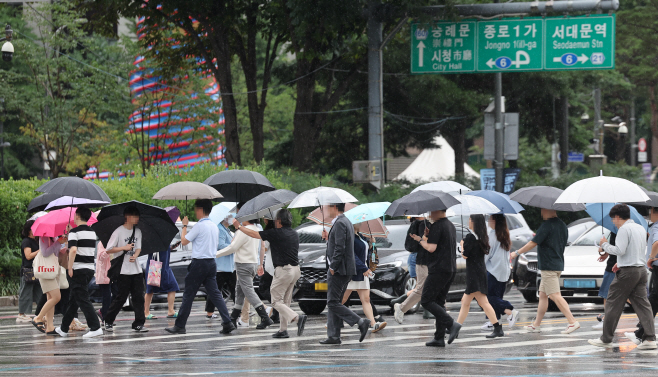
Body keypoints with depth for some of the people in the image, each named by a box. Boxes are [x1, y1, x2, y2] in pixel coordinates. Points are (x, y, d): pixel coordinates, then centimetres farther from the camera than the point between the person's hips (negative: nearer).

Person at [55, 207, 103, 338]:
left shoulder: (74, 232, -11)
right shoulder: (92, 232, 12)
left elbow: (73, 250, -24)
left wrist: (70, 268, -17)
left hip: (78, 269, -8)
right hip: (90, 268, 8)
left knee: (82, 299, -7)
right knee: (74, 300, 16)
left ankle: (95, 327, -17)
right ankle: (64, 328, 25)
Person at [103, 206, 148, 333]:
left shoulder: (138, 231, 10)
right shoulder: (118, 232, -8)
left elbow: (138, 248, 12)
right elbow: (108, 250, -8)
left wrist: (135, 256, -10)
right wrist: (124, 248, -15)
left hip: (136, 270, 5)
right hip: (123, 270, -5)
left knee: (138, 297, 0)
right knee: (120, 298, -2)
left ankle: (139, 324, 2)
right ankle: (108, 322, 14)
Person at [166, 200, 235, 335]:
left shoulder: (199, 226, -13)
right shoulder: (215, 227, 11)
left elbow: (184, 241, -8)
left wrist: (185, 226, 5)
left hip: (199, 264, -7)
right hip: (212, 262, 7)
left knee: (188, 295, 1)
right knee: (214, 293, 6)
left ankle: (179, 326, 6)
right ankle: (227, 322, -6)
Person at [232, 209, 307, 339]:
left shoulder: (276, 233, -11)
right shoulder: (294, 234, 12)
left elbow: (254, 234, -4)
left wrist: (238, 226, 11)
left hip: (283, 270, -8)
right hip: (296, 269, 8)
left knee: (276, 301, -3)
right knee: (285, 301, 14)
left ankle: (297, 318, -21)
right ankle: (283, 329, 13)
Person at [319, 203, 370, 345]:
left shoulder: (340, 224, -15)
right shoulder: (346, 222, 17)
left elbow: (340, 248, -22)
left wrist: (332, 267, -17)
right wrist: (328, 238, 14)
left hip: (338, 270, -10)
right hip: (346, 271, 10)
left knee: (333, 303, -9)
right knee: (333, 303, 11)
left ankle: (361, 322, -15)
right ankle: (333, 336, 11)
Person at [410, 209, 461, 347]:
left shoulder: (437, 226, -13)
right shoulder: (451, 226, 17)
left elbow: (431, 248, -18)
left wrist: (420, 240, -1)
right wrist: (428, 237, 17)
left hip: (438, 270, -9)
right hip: (451, 269, 9)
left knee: (426, 301, -5)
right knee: (439, 301, 12)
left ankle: (451, 324, -17)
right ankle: (439, 338, 9)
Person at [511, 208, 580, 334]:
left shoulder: (547, 225, -15)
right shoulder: (562, 225, 12)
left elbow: (533, 243, -14)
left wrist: (517, 253, -3)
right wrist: (540, 237, 24)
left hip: (548, 266, -9)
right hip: (558, 264, 9)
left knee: (555, 296, -10)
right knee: (543, 295, 14)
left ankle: (572, 322, -17)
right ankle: (536, 325, 18)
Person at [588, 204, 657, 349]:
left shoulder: (624, 229, -11)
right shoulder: (641, 228, 15)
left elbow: (619, 250, -19)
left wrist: (605, 245, -3)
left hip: (627, 272, -8)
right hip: (641, 269, 8)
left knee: (613, 305, 1)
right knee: (642, 304, 4)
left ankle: (606, 339, 6)